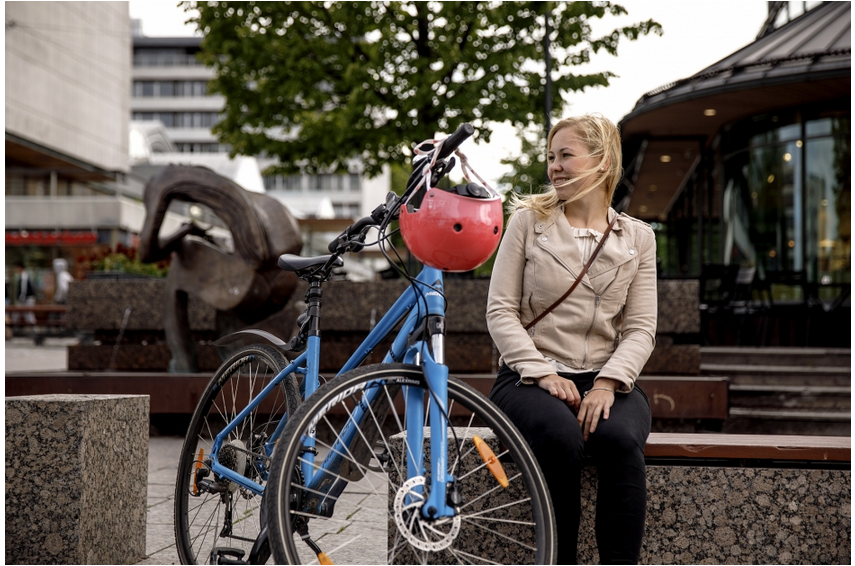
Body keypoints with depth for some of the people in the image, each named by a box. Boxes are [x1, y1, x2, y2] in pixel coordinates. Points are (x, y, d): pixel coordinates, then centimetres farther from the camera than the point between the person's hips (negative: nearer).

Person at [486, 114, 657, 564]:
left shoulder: (637, 238, 11)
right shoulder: (528, 220, 7)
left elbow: (641, 327, 4)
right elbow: (500, 311, 1)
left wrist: (608, 383, -15)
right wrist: (543, 373, -13)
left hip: (605, 379, 1)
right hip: (531, 375, -1)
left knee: (622, 440, -32)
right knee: (560, 438, -34)